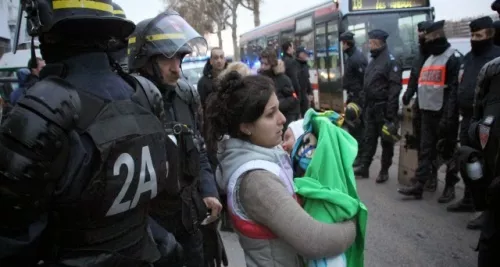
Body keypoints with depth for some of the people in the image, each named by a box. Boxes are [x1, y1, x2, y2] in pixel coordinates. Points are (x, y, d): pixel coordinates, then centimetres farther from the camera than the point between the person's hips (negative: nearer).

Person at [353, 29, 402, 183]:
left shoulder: (390, 61, -11)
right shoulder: (373, 61, 15)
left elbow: (395, 87, -17)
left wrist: (391, 111, -22)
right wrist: (365, 106, 15)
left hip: (383, 107, -8)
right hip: (371, 107, 8)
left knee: (386, 141, 3)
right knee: (369, 138, 11)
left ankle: (384, 171, 12)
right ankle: (364, 167, 17)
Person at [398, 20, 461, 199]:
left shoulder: (453, 58, -10)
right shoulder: (429, 59, 18)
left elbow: (455, 89, -17)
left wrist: (448, 117, -23)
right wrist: (419, 107, 17)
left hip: (444, 114, -8)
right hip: (427, 112, 8)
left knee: (448, 150, 4)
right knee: (425, 150, 5)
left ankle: (450, 186, 14)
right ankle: (418, 185, 4)